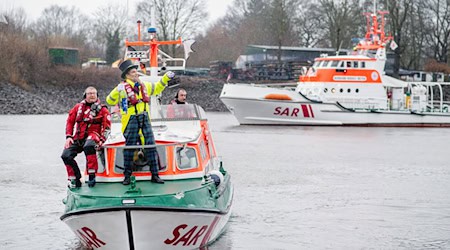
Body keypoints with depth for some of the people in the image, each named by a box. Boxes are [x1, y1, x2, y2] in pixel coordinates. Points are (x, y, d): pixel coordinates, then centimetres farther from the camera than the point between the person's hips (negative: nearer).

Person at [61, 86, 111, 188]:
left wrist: (101, 140, -12)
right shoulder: (78, 107, 15)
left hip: (92, 135, -4)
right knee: (66, 155, -18)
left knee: (88, 146, -41)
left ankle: (92, 175, -32)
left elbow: (106, 127, 2)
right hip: (77, 138, 4)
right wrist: (68, 137, 5)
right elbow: (70, 122, 17)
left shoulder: (102, 109, 7)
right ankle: (75, 179, -2)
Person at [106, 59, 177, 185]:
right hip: (131, 120, -5)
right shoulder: (123, 87, -4)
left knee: (151, 145, 2)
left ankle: (155, 175, 7)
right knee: (130, 146, -1)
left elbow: (157, 88, 32)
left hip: (145, 119, 5)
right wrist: (117, 91, -28)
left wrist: (166, 78, 23)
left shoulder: (144, 86, 14)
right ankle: (127, 175, 9)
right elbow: (110, 101, -11)